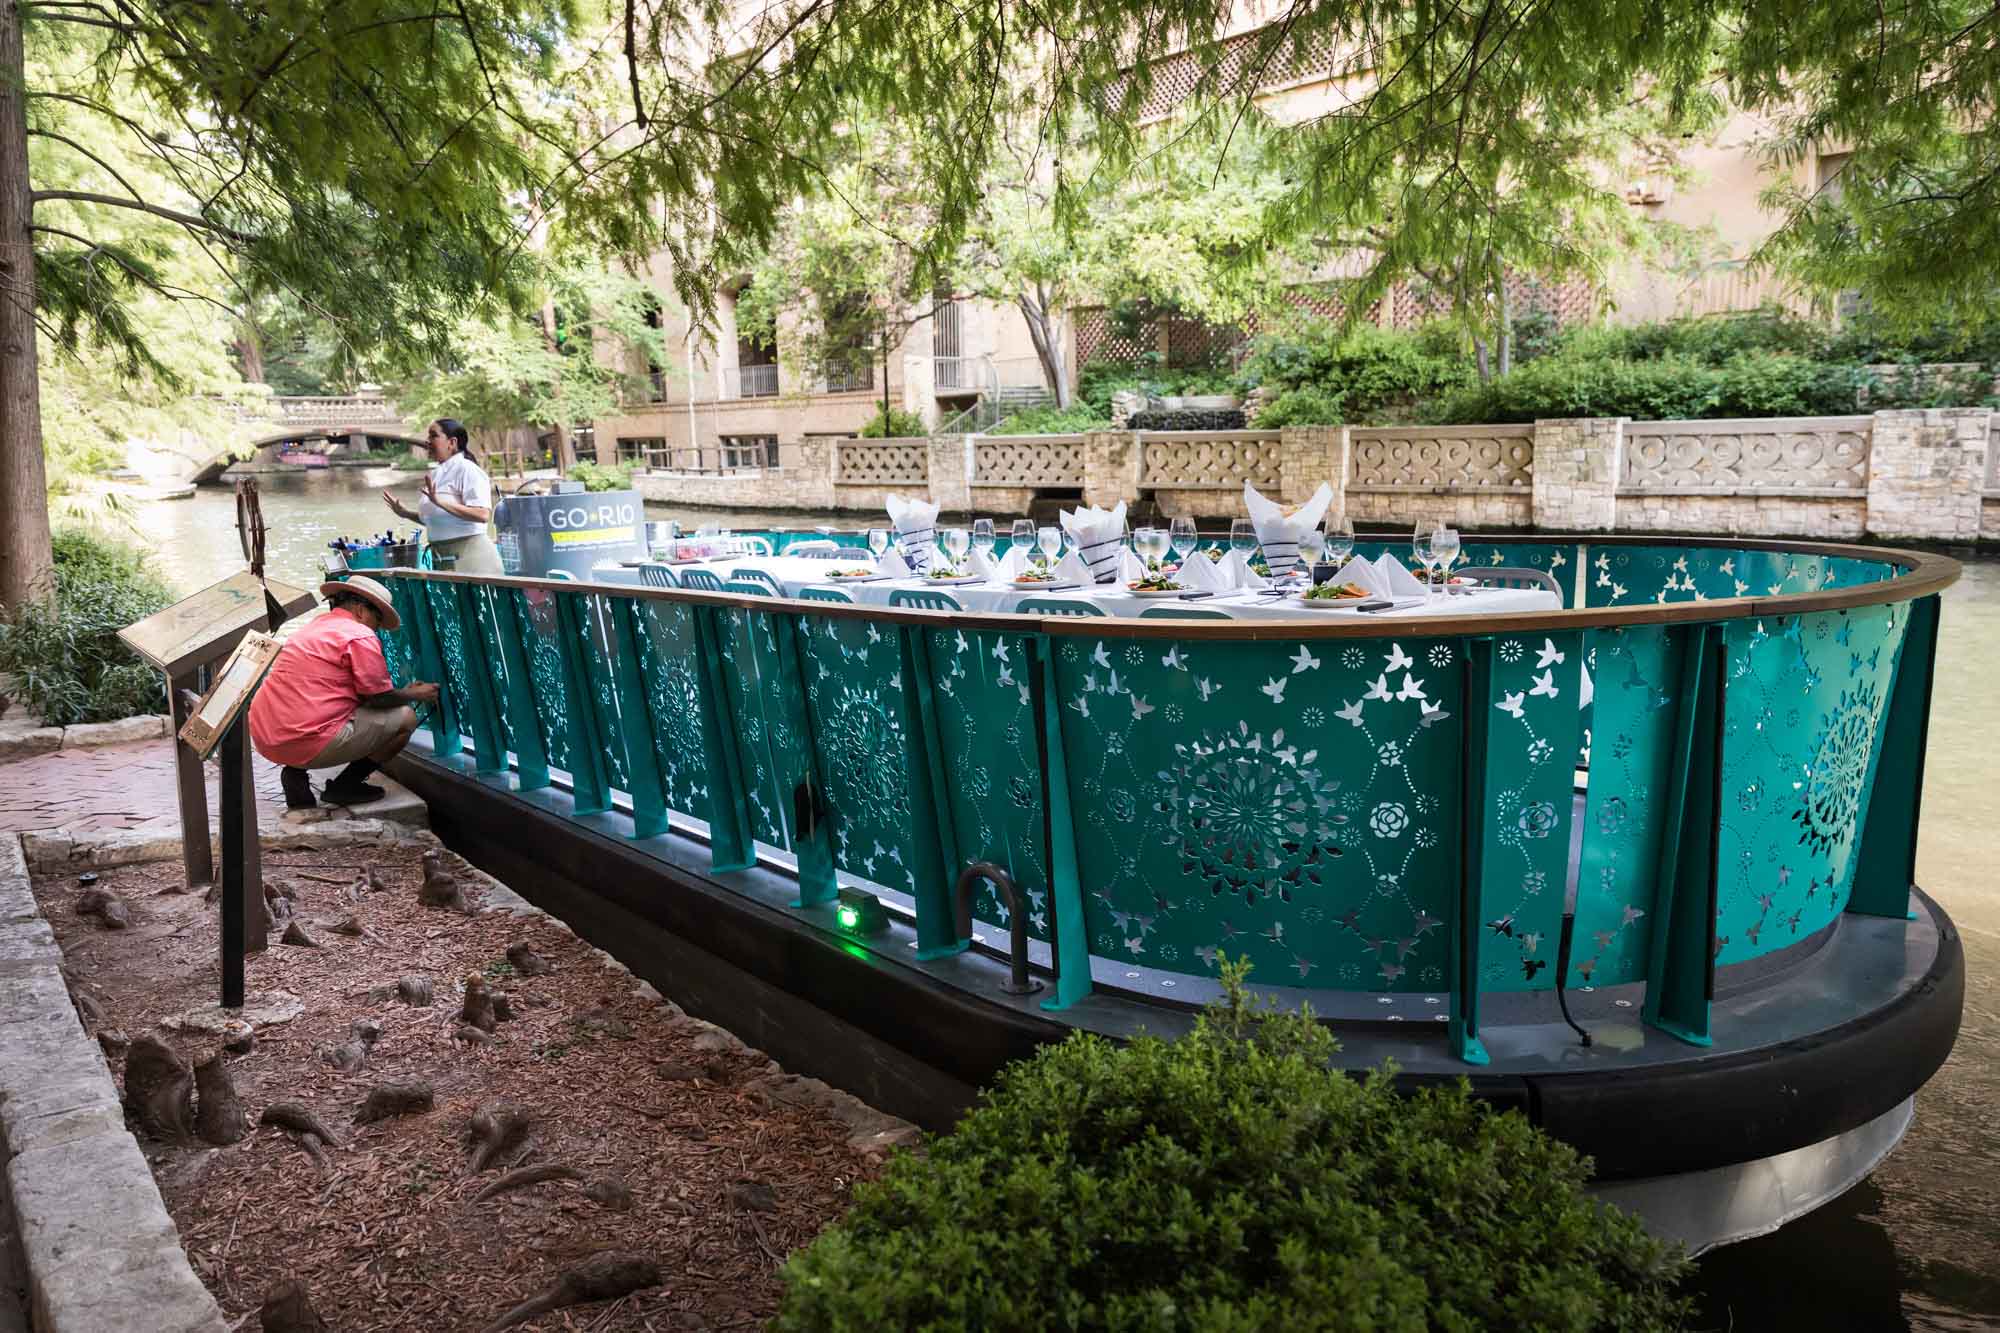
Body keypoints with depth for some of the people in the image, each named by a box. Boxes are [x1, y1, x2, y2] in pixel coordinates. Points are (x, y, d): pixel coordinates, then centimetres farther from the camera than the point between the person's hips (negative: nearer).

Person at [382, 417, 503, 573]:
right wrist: (406, 513, 17)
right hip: (443, 558, 8)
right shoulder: (436, 474, 15)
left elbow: (483, 515, -24)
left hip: (469, 556, -8)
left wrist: (441, 502, -27)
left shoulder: (467, 470, -11)